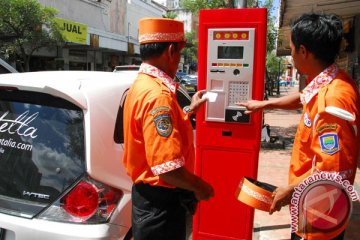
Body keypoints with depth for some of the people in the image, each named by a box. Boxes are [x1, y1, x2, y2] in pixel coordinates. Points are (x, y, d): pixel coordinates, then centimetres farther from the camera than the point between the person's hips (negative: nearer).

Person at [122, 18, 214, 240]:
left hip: (149, 194, 10)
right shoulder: (158, 94, -27)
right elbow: (167, 167, -31)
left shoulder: (142, 85, 6)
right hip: (160, 201, -10)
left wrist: (190, 110, 23)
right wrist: (200, 187, -15)